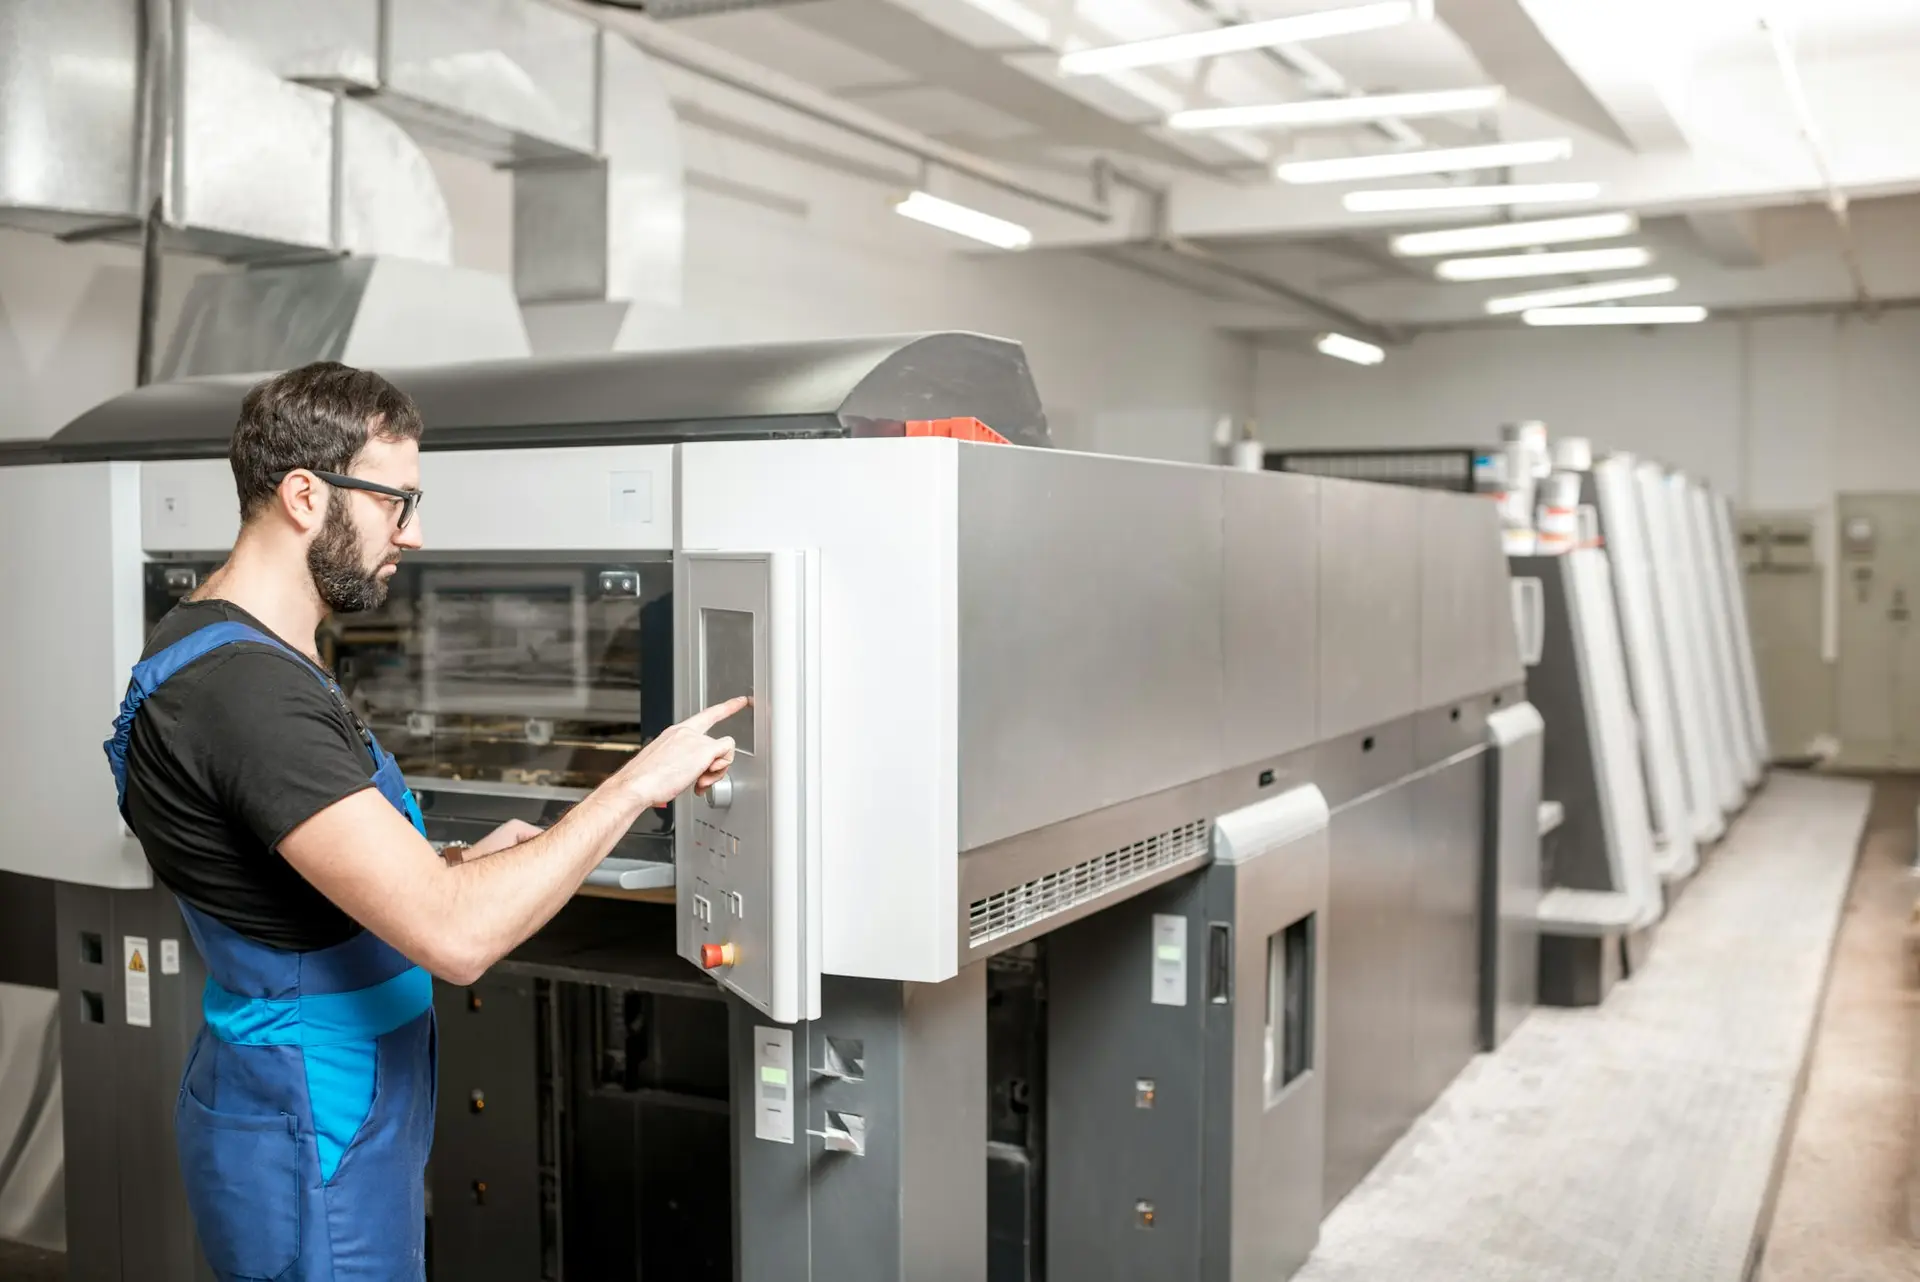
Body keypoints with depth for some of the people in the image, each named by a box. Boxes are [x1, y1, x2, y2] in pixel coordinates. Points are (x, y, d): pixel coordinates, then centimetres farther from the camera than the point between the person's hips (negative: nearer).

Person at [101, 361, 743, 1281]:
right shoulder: (244, 687, -26)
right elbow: (454, 937, -32)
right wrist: (640, 781, -23)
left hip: (332, 1109, 10)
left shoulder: (245, 654, 8)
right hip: (309, 1141, -10)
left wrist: (463, 866, 3)